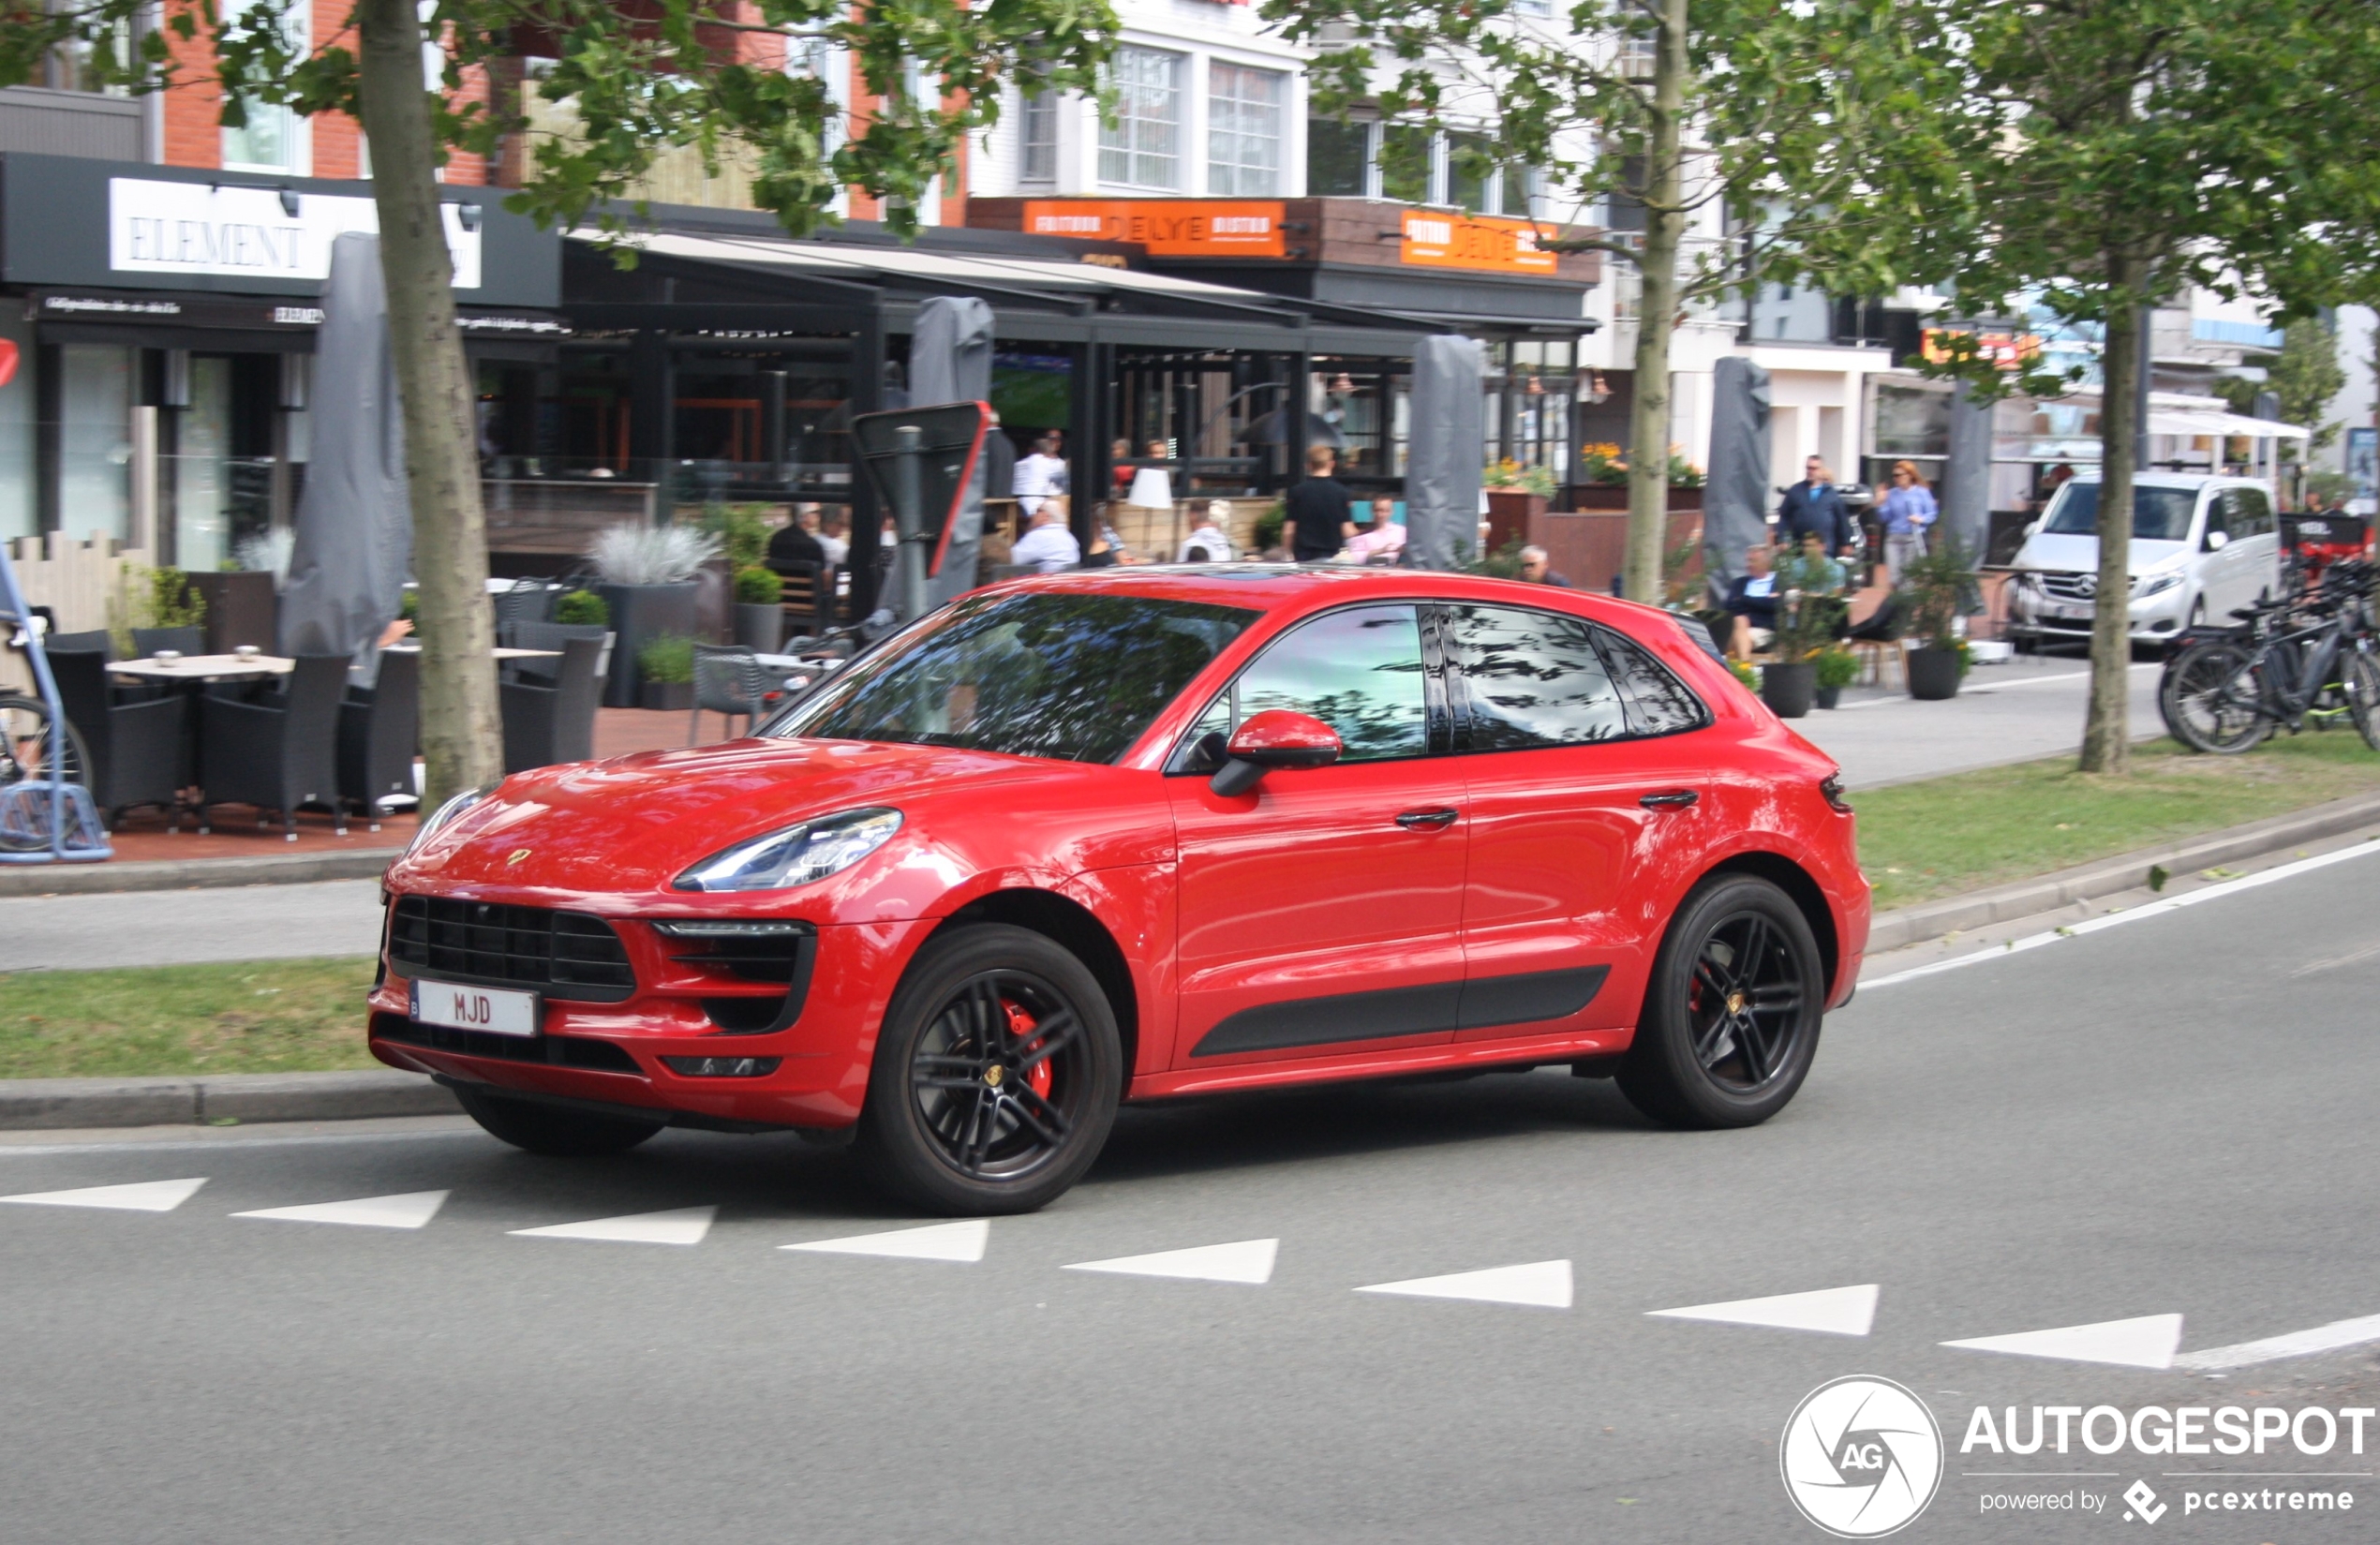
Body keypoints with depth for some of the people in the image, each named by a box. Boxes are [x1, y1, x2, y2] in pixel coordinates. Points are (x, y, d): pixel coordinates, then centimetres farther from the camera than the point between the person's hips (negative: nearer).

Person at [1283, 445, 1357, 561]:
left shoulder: (1298, 491, -1)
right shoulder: (1340, 492, -4)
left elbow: (1290, 530, -1)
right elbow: (1347, 531, -6)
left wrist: (1289, 554, 12)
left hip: (1303, 557, 1)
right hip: (1331, 556, -1)